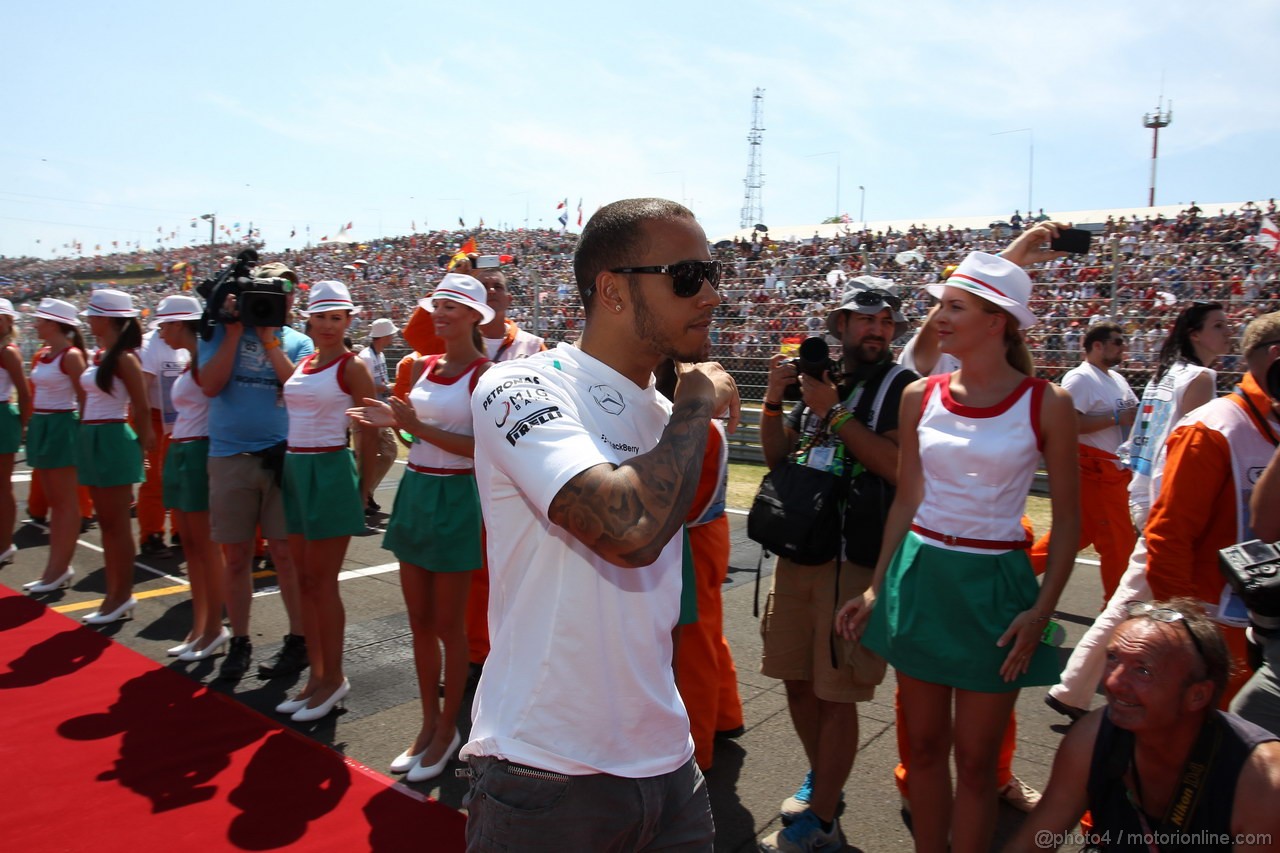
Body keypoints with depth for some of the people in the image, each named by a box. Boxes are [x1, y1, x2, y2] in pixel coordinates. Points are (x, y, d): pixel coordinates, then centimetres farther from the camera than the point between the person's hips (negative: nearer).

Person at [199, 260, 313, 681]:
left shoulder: (297, 341, 8)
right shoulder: (221, 332, 7)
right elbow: (210, 385, -8)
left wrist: (270, 341, -9)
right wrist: (235, 330, -7)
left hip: (282, 457, -1)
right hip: (230, 457, 1)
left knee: (286, 552, 2)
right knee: (236, 555, 8)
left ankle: (298, 641, 14)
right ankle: (239, 642, 23)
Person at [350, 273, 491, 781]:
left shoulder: (484, 373, -10)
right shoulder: (425, 366, 9)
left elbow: (482, 448, -17)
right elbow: (422, 431, 15)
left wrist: (417, 427, -21)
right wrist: (393, 420, -4)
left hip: (455, 498, -6)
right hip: (415, 492, 7)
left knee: (447, 625, 5)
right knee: (419, 621, 13)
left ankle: (448, 730, 21)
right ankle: (429, 724, 28)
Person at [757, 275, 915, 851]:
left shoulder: (902, 387, -5)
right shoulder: (816, 378, 12)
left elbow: (899, 467, -19)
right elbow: (776, 458, 12)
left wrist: (834, 410, -18)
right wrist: (774, 399, -3)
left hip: (857, 560, -6)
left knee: (835, 693, 1)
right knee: (796, 678, 14)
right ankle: (820, 779, 37)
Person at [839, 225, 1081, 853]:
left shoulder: (1046, 404, -8)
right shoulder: (921, 396, 2)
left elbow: (1067, 522, -2)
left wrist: (1041, 611, -11)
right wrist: (876, 589, 9)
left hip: (993, 587, -3)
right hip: (919, 576, 3)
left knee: (974, 759, 8)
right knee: (924, 746, 14)